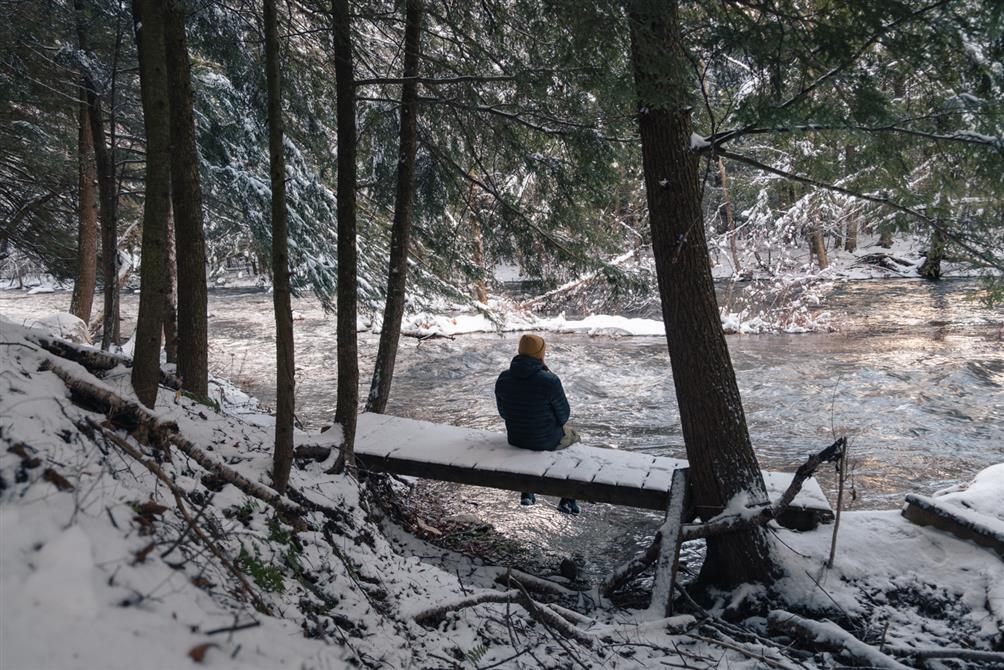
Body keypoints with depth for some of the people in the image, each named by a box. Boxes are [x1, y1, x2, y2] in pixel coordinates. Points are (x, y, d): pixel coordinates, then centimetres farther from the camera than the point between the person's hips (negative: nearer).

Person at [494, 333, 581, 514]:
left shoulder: (503, 379, -11)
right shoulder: (550, 381, -26)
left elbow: (503, 412, 4)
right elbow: (563, 415, -13)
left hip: (515, 438, 4)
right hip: (547, 440, -4)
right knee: (573, 438, 30)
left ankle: (527, 492, 43)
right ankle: (568, 500, 32)